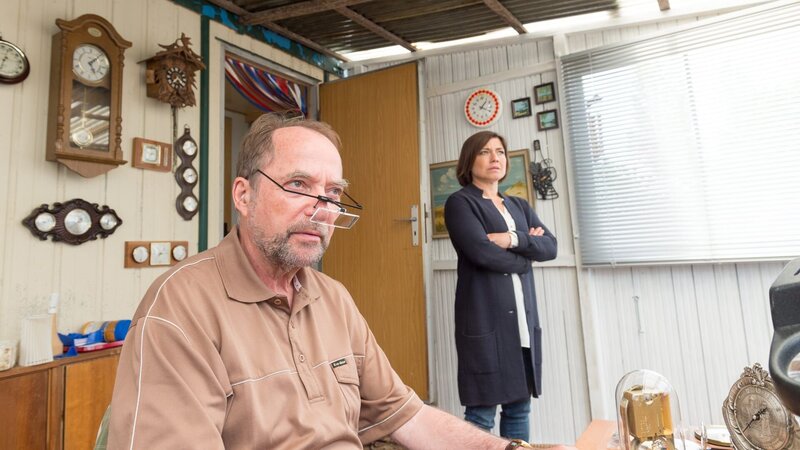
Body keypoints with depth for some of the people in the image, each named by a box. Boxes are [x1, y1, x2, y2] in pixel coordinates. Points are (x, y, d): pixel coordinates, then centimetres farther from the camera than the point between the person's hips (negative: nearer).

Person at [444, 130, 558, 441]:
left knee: (520, 407, 12)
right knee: (482, 411, -3)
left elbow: (551, 246, 5)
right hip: (485, 319, -6)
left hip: (523, 317, 6)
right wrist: (528, 247, -1)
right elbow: (481, 252, -16)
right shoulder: (459, 202, -1)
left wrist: (513, 239, -11)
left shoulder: (519, 206, 19)